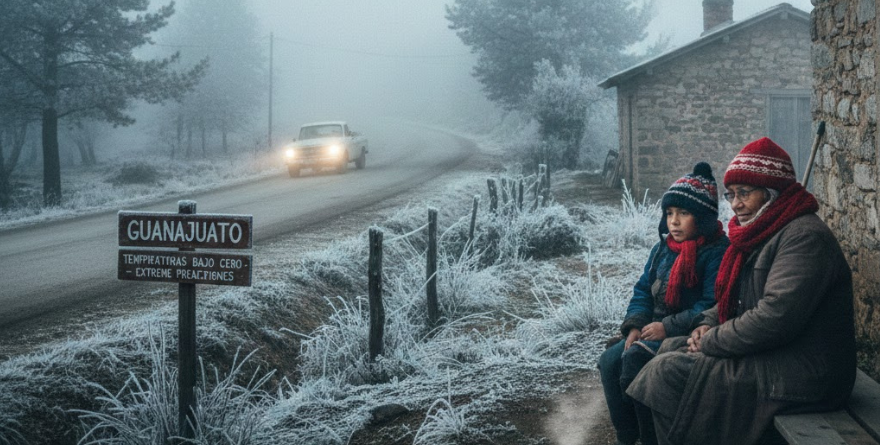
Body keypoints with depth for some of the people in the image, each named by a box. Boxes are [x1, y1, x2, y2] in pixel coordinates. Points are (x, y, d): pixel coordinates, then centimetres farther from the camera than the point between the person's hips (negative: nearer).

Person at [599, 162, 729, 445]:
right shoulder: (663, 249, 14)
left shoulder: (717, 253, -12)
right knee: (610, 361, -14)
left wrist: (668, 327, -22)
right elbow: (643, 291, 14)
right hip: (654, 328, 8)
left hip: (687, 336, -8)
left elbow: (712, 306, -19)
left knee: (635, 358, -28)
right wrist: (635, 326, -4)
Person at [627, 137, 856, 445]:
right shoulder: (761, 234, 16)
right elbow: (733, 299, 24)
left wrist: (710, 342, -16)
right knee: (671, 348, 10)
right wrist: (708, 325, 3)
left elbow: (775, 318, -27)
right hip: (768, 357, 11)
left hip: (801, 375, -11)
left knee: (668, 372, -16)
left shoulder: (805, 237, -18)